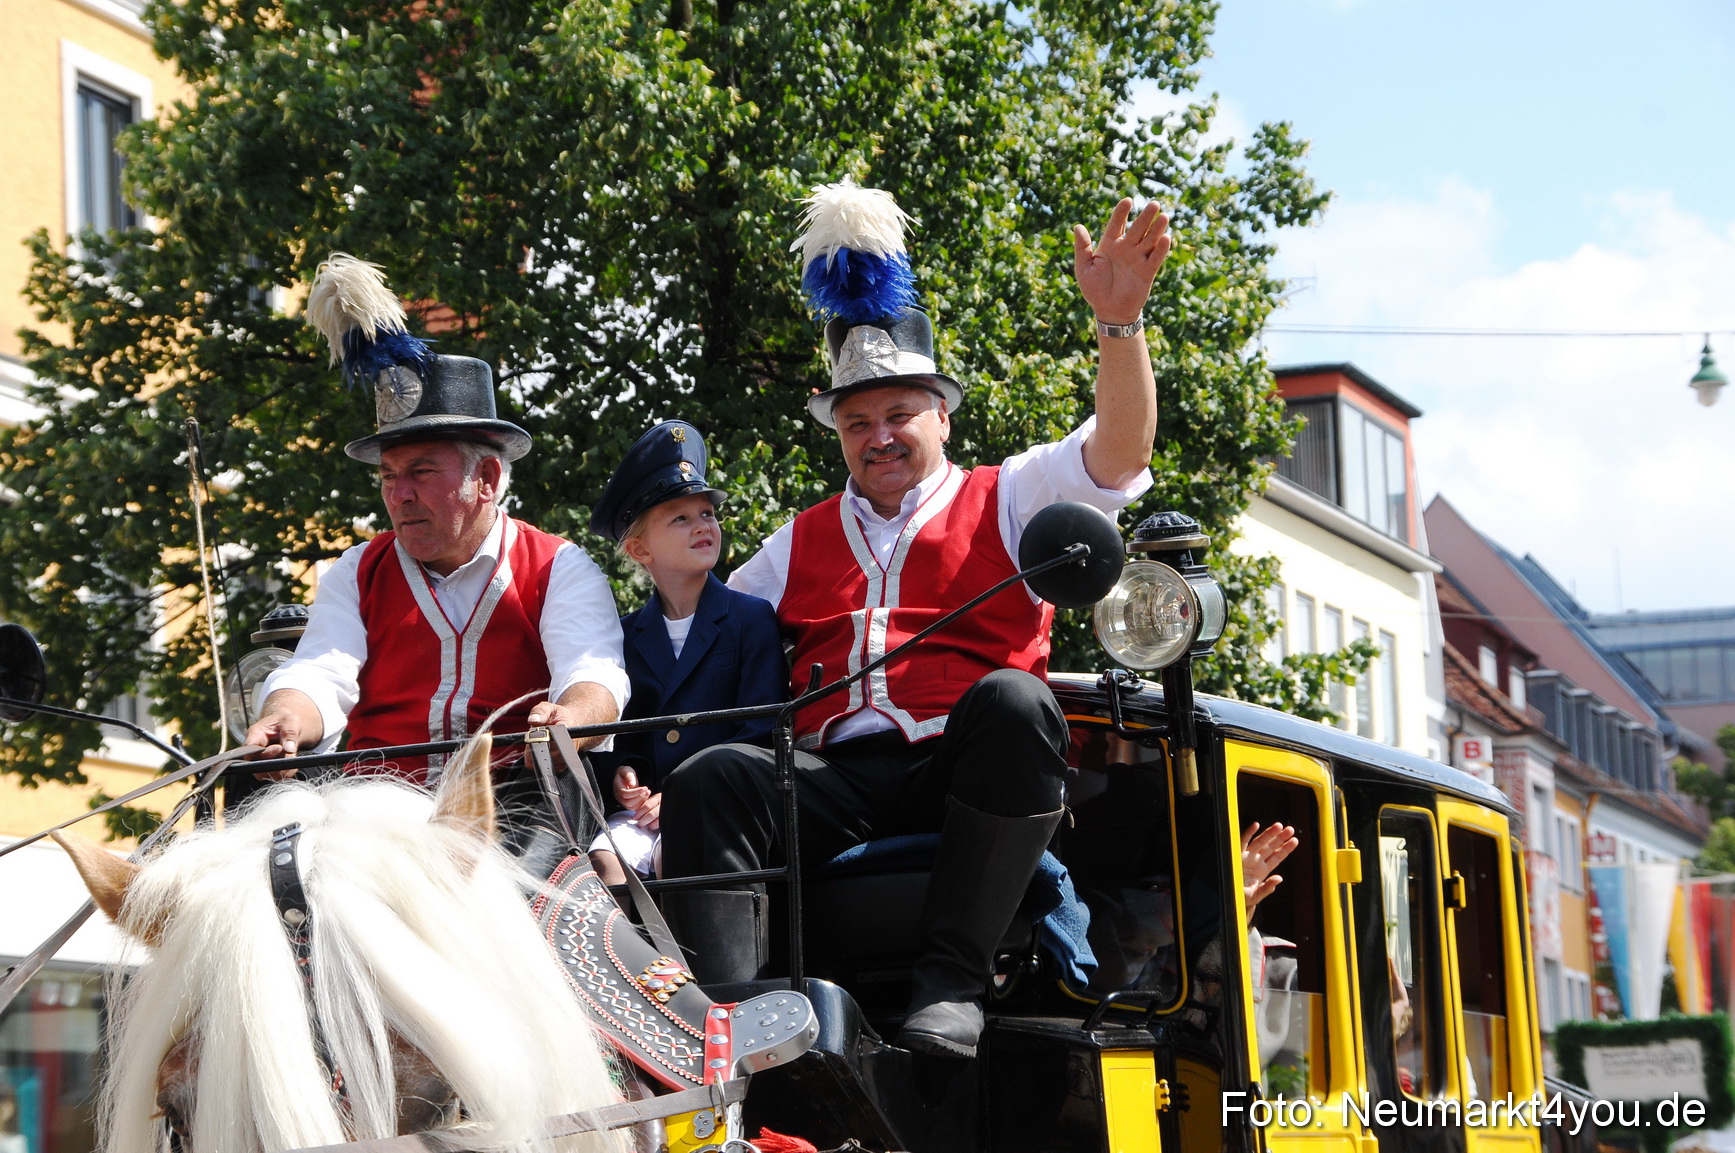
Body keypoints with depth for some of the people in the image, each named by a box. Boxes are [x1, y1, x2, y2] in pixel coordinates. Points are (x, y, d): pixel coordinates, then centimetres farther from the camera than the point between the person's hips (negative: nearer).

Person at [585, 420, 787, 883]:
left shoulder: (753, 618, 4)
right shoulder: (627, 634, 16)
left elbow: (760, 730, -4)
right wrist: (621, 774, -4)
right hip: (646, 803, 4)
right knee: (605, 858, -27)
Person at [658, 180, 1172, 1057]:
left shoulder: (1003, 502, 19)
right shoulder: (801, 543, 29)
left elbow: (1117, 453, 2)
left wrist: (1119, 322, -16)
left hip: (966, 775, -2)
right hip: (837, 780, 3)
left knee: (1012, 699, -36)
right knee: (711, 779, -27)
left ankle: (952, 980, -34)